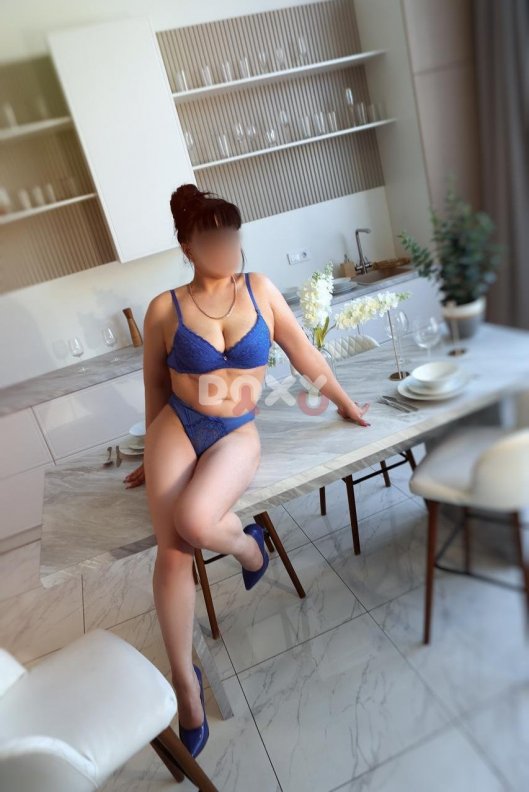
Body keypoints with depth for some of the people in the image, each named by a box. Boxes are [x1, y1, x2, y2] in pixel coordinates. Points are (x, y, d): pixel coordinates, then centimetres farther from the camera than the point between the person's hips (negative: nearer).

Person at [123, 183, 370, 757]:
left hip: (236, 433, 0)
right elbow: (155, 389, 9)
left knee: (193, 521, -29)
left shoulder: (260, 289, 1)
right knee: (171, 553, -10)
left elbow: (305, 355, 10)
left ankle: (248, 545, 9)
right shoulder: (164, 309, -2)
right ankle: (183, 677, 13)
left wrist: (345, 403, 17)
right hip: (178, 426, 1)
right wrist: (152, 455, 17)